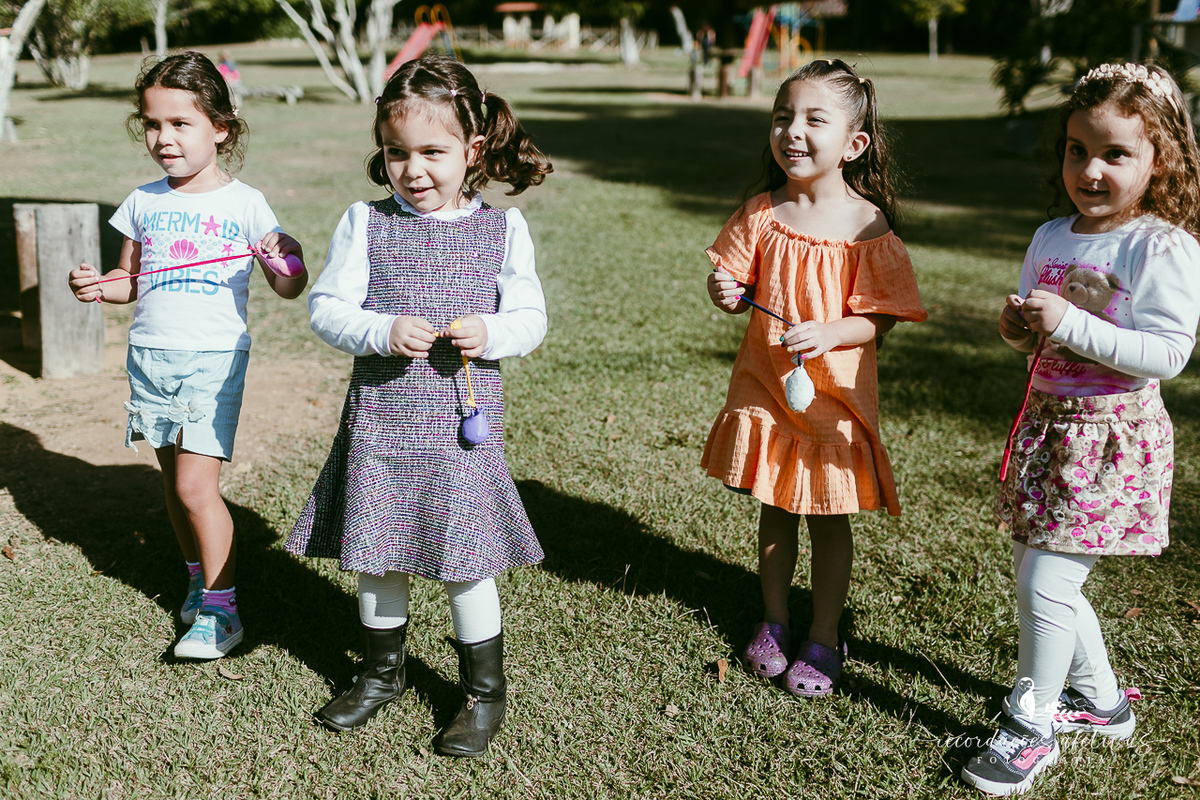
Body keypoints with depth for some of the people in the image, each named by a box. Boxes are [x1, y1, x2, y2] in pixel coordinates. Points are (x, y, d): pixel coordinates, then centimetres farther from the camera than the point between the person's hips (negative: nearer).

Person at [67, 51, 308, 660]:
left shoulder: (244, 204, -5)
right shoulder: (143, 203, 8)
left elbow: (289, 289, -3)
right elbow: (131, 280, 18)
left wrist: (286, 263, -25)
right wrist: (98, 287, -3)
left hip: (214, 358, -5)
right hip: (149, 354, 5)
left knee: (196, 484, -10)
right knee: (173, 479, 13)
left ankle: (220, 610, 2)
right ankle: (199, 579, 32)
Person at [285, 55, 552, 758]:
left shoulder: (503, 230, 0)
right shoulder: (365, 224, 0)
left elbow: (531, 318, 3)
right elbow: (328, 307, -1)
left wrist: (491, 334, -18)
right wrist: (384, 332, -19)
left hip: (463, 427, -2)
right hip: (380, 420, 2)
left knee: (466, 563, 3)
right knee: (376, 555, 13)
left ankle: (485, 691, 23)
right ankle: (383, 673, 36)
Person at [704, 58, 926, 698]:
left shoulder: (866, 224, -13)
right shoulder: (762, 213, -4)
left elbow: (880, 318, -12)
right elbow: (739, 283, 6)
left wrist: (830, 333, -28)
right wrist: (726, 292, -16)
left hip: (834, 390, -3)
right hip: (765, 382, 3)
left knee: (828, 516, 9)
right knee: (774, 509, 16)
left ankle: (824, 638, 26)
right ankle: (774, 620, 35)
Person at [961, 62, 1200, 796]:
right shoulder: (1051, 238, 7)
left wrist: (1074, 325, -27)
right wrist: (1021, 328, -4)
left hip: (1112, 438, -8)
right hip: (1049, 425, 8)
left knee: (1046, 580, -8)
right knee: (1041, 576, 15)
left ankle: (1031, 728, 10)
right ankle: (1102, 700, 35)